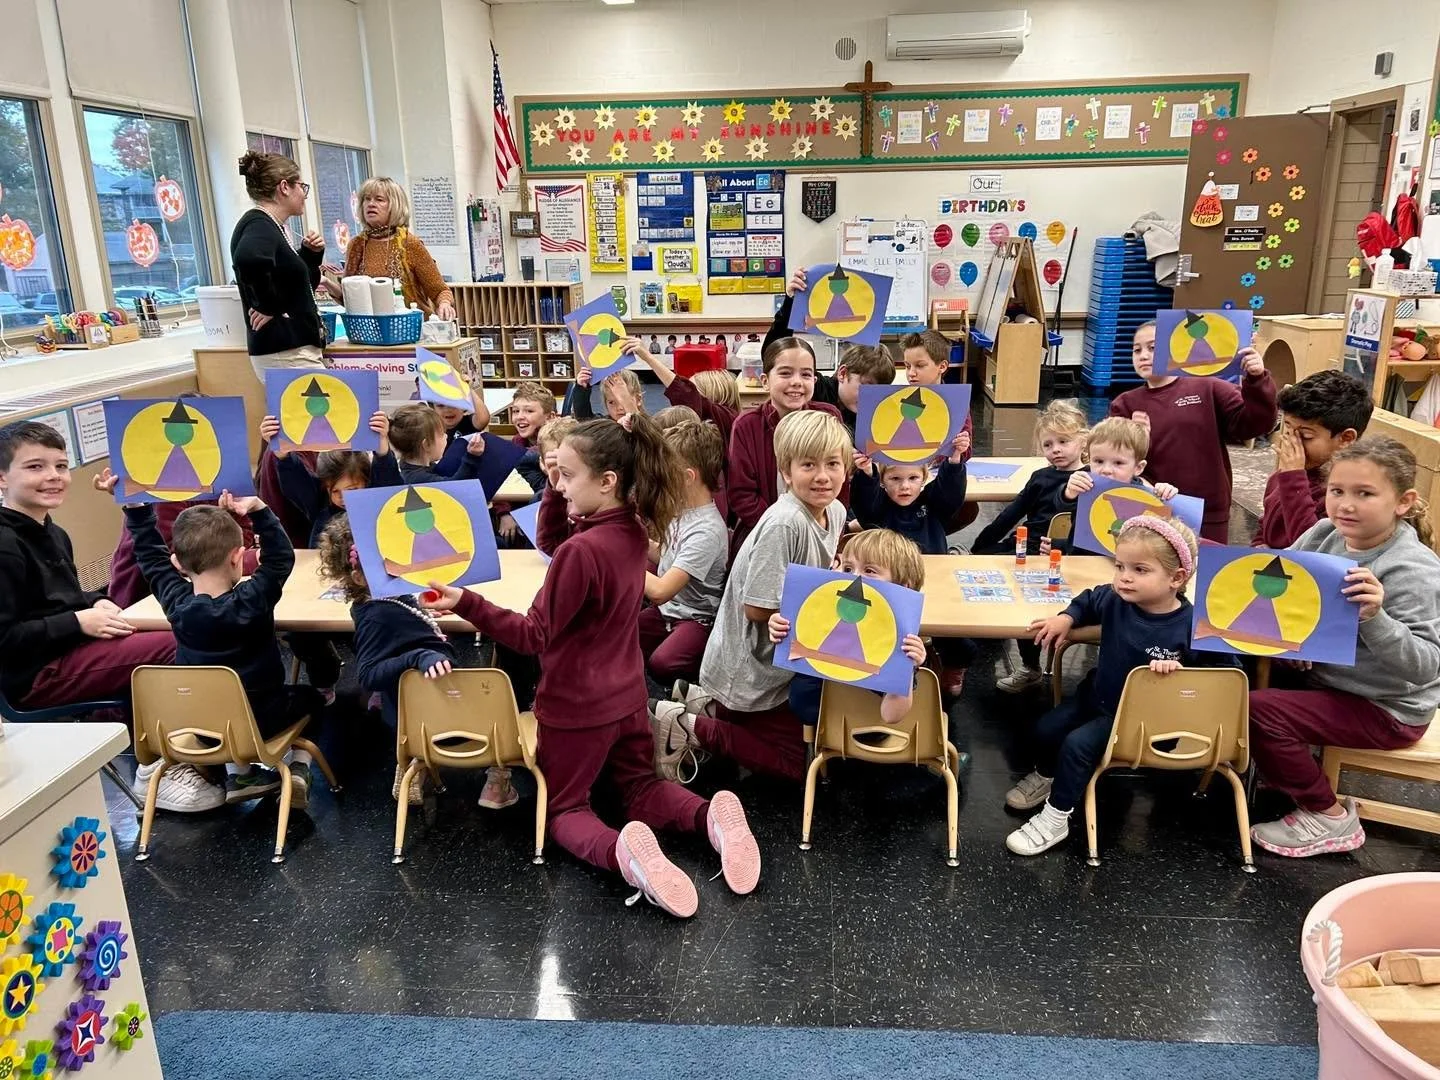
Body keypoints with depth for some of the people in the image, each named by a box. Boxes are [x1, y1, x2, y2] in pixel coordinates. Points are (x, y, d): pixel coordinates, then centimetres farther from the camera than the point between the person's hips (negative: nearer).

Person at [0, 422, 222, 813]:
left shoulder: (51, 534, 14)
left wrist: (95, 602, 5)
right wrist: (79, 622, -19)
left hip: (69, 649, 10)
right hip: (33, 674, -10)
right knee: (179, 648, -18)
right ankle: (156, 768, -4)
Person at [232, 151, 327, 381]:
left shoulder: (272, 226, 18)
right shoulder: (259, 225, -12)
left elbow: (295, 283, 28)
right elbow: (249, 258, -36)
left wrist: (311, 254, 13)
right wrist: (270, 307, -23)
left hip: (297, 348, 10)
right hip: (285, 353, -10)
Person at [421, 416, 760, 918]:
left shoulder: (581, 550, -30)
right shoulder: (631, 530, -4)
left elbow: (535, 635, -21)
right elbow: (550, 542, 11)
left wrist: (465, 603, -26)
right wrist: (556, 488, -4)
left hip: (576, 705, -7)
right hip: (626, 696, 7)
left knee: (564, 808, 14)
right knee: (640, 786, 25)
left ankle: (620, 851, -19)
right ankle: (711, 815, -6)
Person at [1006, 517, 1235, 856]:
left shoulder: (1192, 625, -27)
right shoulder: (1115, 600, -13)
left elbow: (1224, 671, -16)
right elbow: (1087, 601, 11)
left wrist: (1180, 670, -31)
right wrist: (1066, 618, -7)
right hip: (1097, 694, 6)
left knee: (1078, 744, -19)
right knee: (1046, 728, 7)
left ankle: (1055, 819, -1)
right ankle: (1045, 777, 40)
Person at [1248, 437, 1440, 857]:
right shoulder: (1326, 533, -8)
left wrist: (1374, 618, -42)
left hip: (1386, 709, -8)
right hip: (1325, 674, 8)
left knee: (1257, 710, -20)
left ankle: (1328, 816, 1)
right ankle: (1283, 772, 26)